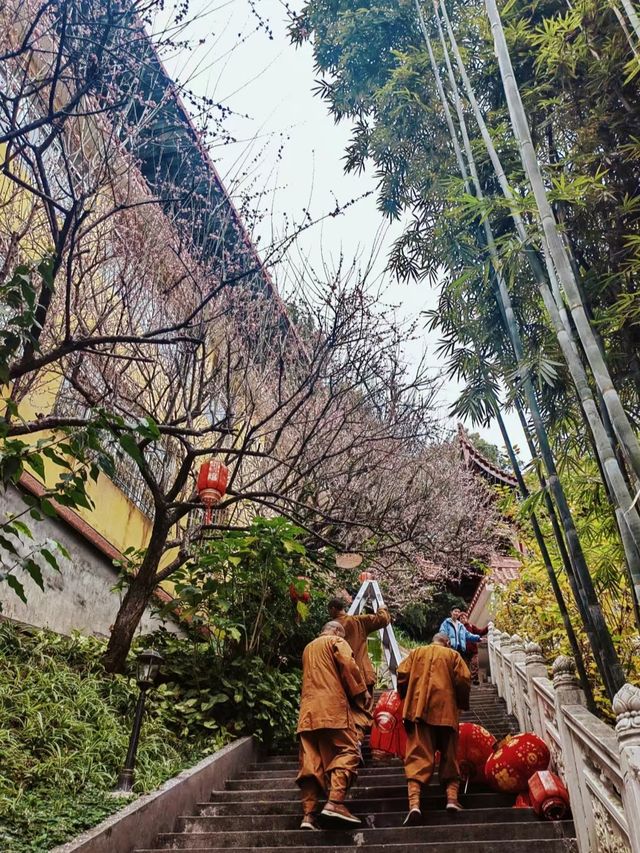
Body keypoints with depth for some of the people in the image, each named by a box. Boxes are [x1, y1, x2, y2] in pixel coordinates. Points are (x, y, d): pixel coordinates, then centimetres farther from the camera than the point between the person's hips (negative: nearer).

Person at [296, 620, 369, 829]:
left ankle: (308, 814, -4)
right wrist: (361, 692, -1)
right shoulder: (336, 642, 7)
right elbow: (349, 666, -8)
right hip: (333, 707, -7)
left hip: (307, 711, 7)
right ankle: (335, 802, -20)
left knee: (311, 761, 3)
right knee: (347, 751, -5)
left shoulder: (308, 649, 28)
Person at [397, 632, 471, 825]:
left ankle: (414, 803, -21)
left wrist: (406, 699, 20)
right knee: (449, 754, 16)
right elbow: (464, 680, 0)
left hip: (418, 709, 0)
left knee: (418, 755, -7)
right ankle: (452, 797, 8)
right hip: (445, 710, 0)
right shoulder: (452, 655, 11)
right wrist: (462, 704, 15)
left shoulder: (416, 652, 14)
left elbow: (402, 675, 5)